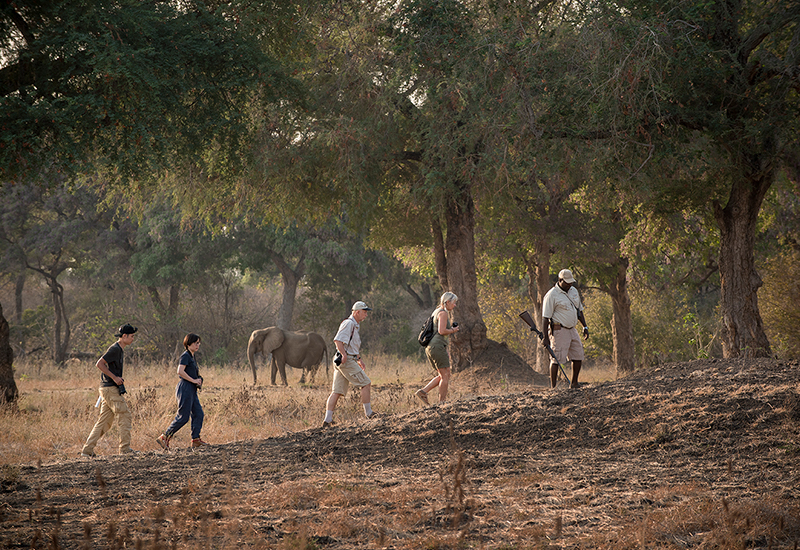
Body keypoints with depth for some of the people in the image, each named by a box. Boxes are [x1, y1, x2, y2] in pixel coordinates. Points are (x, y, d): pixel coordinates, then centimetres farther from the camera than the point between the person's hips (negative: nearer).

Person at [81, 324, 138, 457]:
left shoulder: (120, 350, 19)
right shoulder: (115, 349, -12)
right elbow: (99, 364, -18)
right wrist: (114, 378, -18)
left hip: (110, 389, 10)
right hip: (110, 389, -10)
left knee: (104, 421, 8)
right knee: (124, 415, -8)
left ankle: (87, 450, 7)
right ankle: (125, 448, -7)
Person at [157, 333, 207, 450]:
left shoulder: (192, 357, 18)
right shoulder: (185, 356, -11)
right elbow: (180, 371, -24)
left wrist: (198, 381, 12)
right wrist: (193, 380, -21)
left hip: (191, 390, 10)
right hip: (185, 388, -10)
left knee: (198, 414, 5)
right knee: (183, 417, -8)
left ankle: (196, 440, 6)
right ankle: (164, 437, -2)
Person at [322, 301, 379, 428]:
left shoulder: (355, 325, 22)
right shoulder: (349, 323, -11)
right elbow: (337, 340, -21)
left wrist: (358, 359, 30)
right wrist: (344, 354, -29)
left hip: (345, 360, 10)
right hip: (347, 361, -10)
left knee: (336, 392, 3)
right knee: (366, 383, -2)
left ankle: (327, 420, -3)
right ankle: (368, 413, 6)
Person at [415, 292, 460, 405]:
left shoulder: (436, 312, 21)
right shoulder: (443, 313, -9)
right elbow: (442, 331, -19)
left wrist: (450, 329, 19)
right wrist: (453, 331, -3)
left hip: (430, 348, 10)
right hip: (438, 346, -10)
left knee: (442, 376, 13)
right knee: (445, 375, -4)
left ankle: (423, 391, 3)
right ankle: (442, 402, -4)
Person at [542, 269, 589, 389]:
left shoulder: (574, 291, 12)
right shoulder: (552, 295, -11)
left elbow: (579, 310, 24)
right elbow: (545, 317, -12)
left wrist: (585, 327, 19)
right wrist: (545, 337, -16)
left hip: (572, 329, 7)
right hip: (559, 330, -7)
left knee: (578, 355, 7)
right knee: (557, 358, -9)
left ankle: (574, 383, 19)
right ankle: (553, 387, -5)